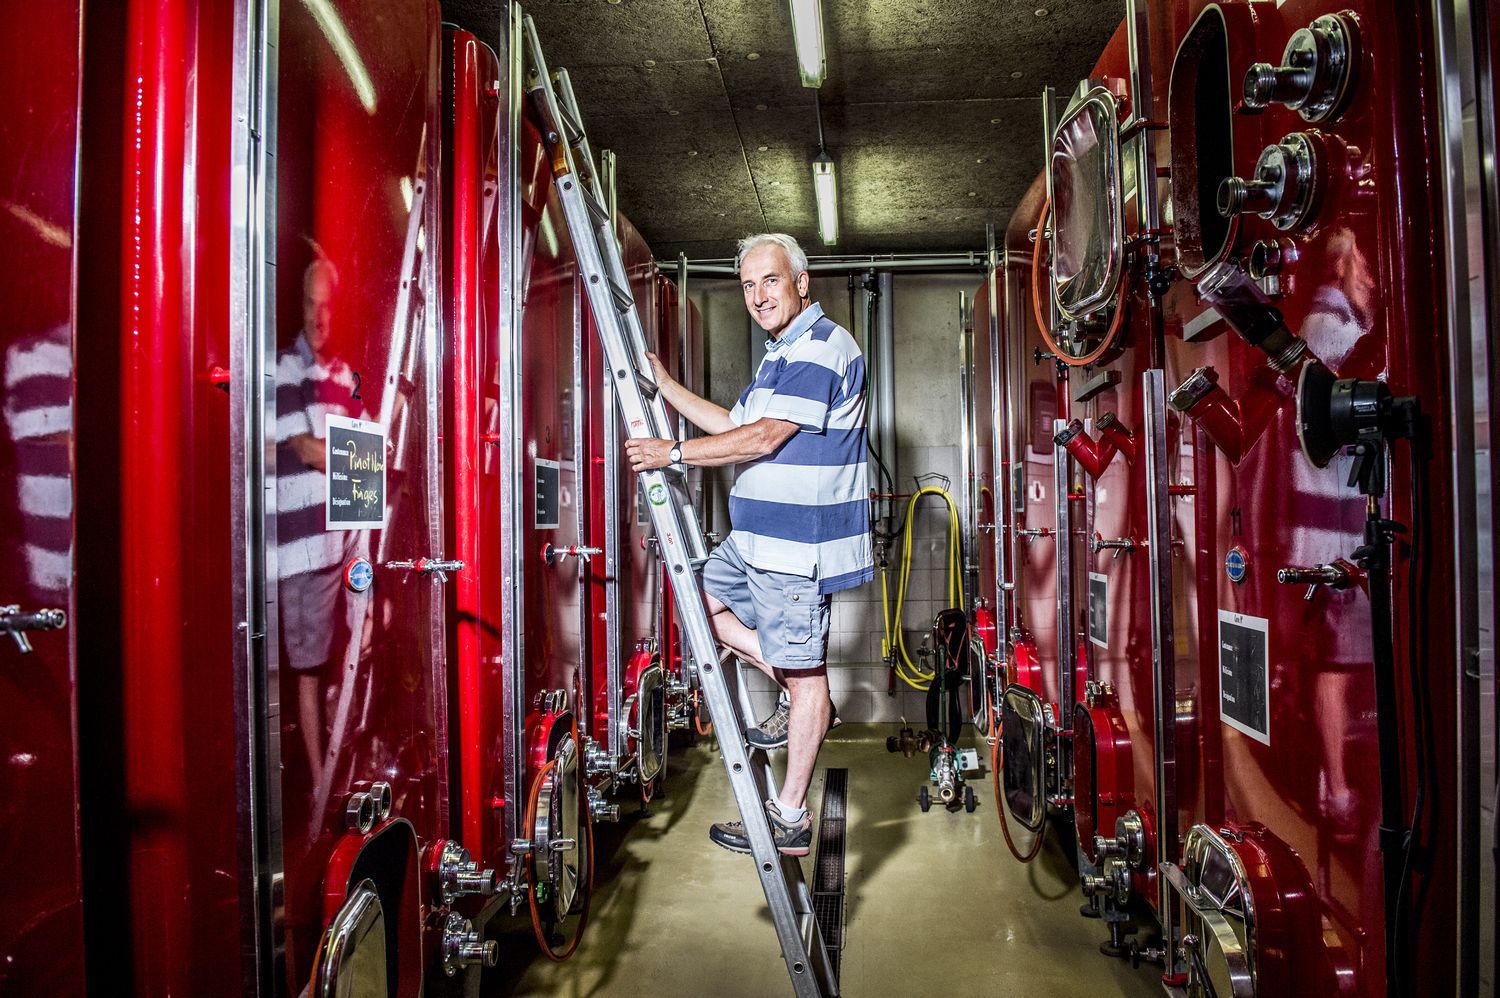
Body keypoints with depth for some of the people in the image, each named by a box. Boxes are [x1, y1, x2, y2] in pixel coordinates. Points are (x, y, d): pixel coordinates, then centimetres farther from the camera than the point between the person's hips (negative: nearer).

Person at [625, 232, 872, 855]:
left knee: (805, 673, -1)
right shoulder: (783, 354, 18)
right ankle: (797, 694, 21)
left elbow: (764, 437, -21)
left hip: (797, 545, -11)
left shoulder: (822, 347, -15)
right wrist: (666, 388, 21)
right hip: (757, 537, 11)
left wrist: (674, 452, -14)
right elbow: (736, 424, 24)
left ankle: (790, 820, 9)